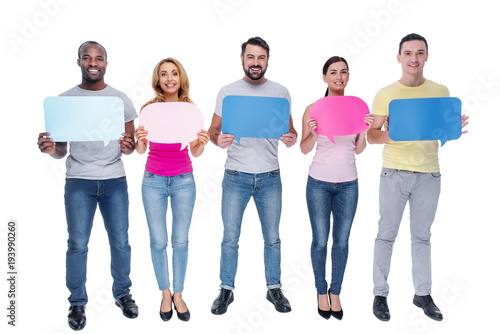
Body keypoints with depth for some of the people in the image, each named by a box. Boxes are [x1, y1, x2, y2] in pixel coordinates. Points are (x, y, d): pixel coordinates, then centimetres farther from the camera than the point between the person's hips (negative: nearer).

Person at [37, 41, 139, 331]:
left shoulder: (120, 99, 5)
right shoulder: (65, 100, 5)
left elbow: (131, 144, 7)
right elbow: (61, 151, 6)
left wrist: (128, 146, -17)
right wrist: (50, 148, -17)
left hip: (114, 179, 0)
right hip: (78, 180, 0)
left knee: (120, 241, 5)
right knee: (78, 244, 2)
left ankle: (123, 293, 24)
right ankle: (78, 303, 19)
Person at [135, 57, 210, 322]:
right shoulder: (149, 108, -3)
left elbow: (195, 152, 3)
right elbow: (140, 150, 0)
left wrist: (203, 143, -18)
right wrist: (140, 139, -22)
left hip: (183, 180, 0)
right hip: (154, 180, 0)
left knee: (180, 241, 6)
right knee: (158, 241, 6)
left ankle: (178, 294, 22)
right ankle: (165, 293, 25)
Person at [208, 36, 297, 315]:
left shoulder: (281, 92, 6)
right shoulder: (228, 92, 4)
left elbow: (289, 130, 10)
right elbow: (214, 130, 5)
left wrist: (291, 138, -14)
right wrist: (219, 140, -18)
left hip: (270, 176, 1)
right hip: (236, 176, -1)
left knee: (272, 238, 10)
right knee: (230, 237, 5)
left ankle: (274, 288, 26)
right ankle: (227, 290, 22)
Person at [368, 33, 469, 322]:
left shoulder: (440, 92, 7)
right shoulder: (385, 94, 1)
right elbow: (371, 135, 1)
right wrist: (391, 135, -20)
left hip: (429, 174, 2)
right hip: (395, 172, -2)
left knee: (422, 236, 12)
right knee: (387, 235, 4)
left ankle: (423, 293, 26)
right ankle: (380, 293, 17)